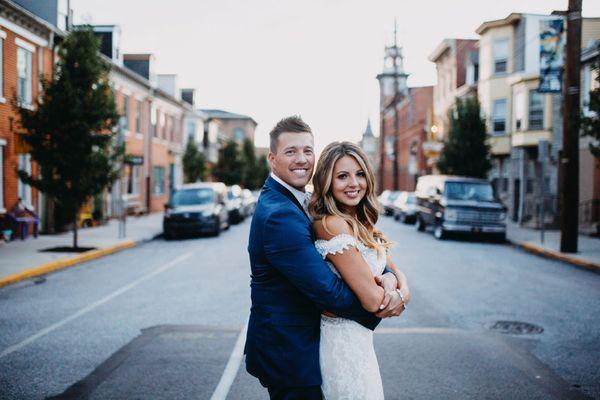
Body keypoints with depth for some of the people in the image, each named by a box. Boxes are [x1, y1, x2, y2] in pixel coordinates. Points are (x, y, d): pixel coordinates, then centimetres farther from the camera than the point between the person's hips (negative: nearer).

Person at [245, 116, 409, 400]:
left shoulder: (302, 202, 7)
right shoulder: (280, 216, -24)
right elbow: (326, 289, -25)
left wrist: (388, 276, -15)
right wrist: (381, 306, -11)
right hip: (289, 353, -10)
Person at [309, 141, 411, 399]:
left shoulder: (360, 223, 6)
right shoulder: (333, 225, -22)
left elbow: (394, 270, 10)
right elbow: (371, 299, -23)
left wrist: (401, 285, -13)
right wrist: (400, 295, -3)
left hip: (360, 337, 9)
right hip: (344, 340, -9)